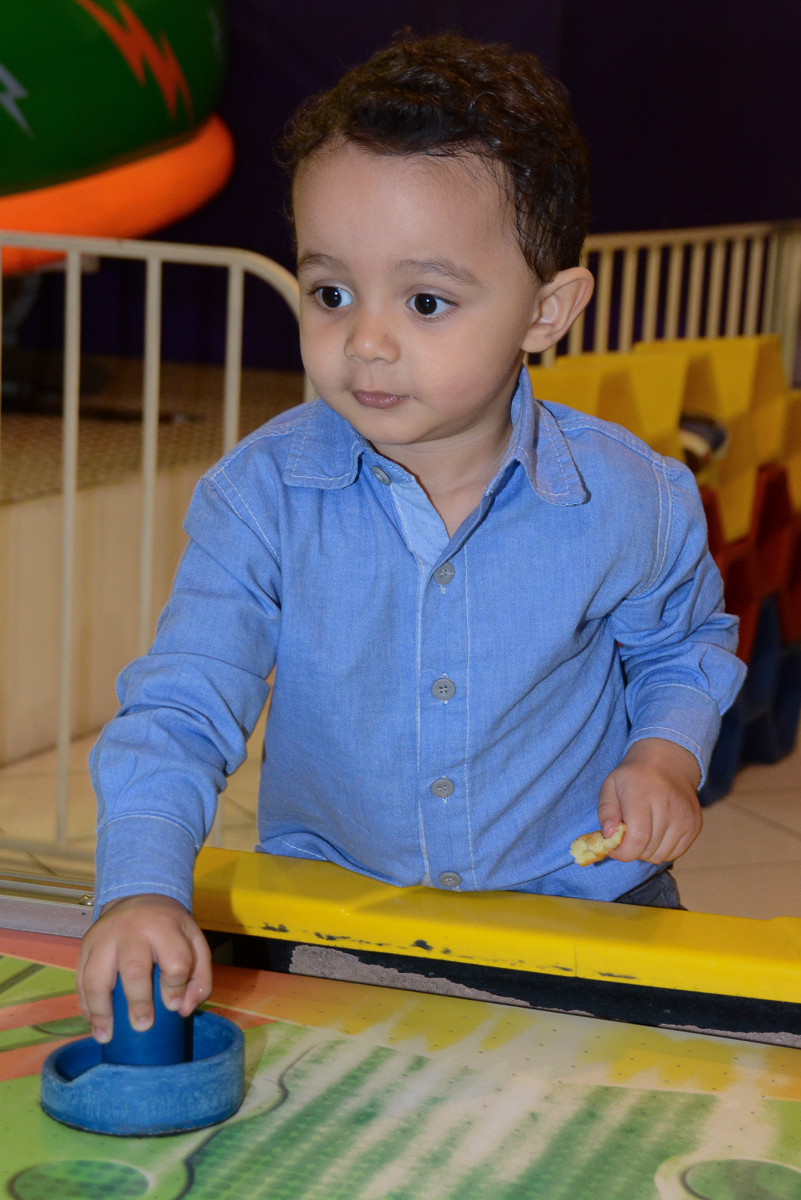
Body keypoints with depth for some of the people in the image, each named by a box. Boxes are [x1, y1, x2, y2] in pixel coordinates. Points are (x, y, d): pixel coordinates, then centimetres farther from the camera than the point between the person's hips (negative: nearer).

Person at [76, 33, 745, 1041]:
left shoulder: (626, 502, -9)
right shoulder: (260, 495, -12)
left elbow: (687, 644, 13)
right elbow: (180, 710, -15)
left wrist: (667, 753, -7)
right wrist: (142, 889, -32)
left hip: (578, 900, -1)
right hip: (329, 905, 1)